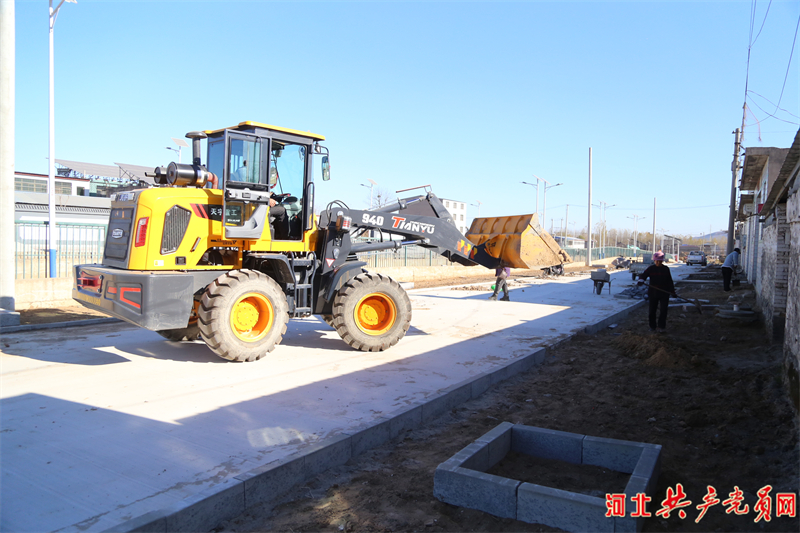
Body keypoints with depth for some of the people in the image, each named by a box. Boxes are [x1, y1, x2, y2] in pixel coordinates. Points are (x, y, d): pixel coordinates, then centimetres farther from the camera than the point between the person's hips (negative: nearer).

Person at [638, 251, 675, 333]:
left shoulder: (666, 269, 5)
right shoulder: (651, 268, 1)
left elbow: (670, 281, 11)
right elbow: (643, 275, -7)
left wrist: (673, 292, 10)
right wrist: (641, 280, -31)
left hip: (664, 293, 1)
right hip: (653, 292, 0)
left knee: (664, 310, -5)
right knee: (652, 310, 6)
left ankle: (662, 326, 5)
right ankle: (652, 326, 21)